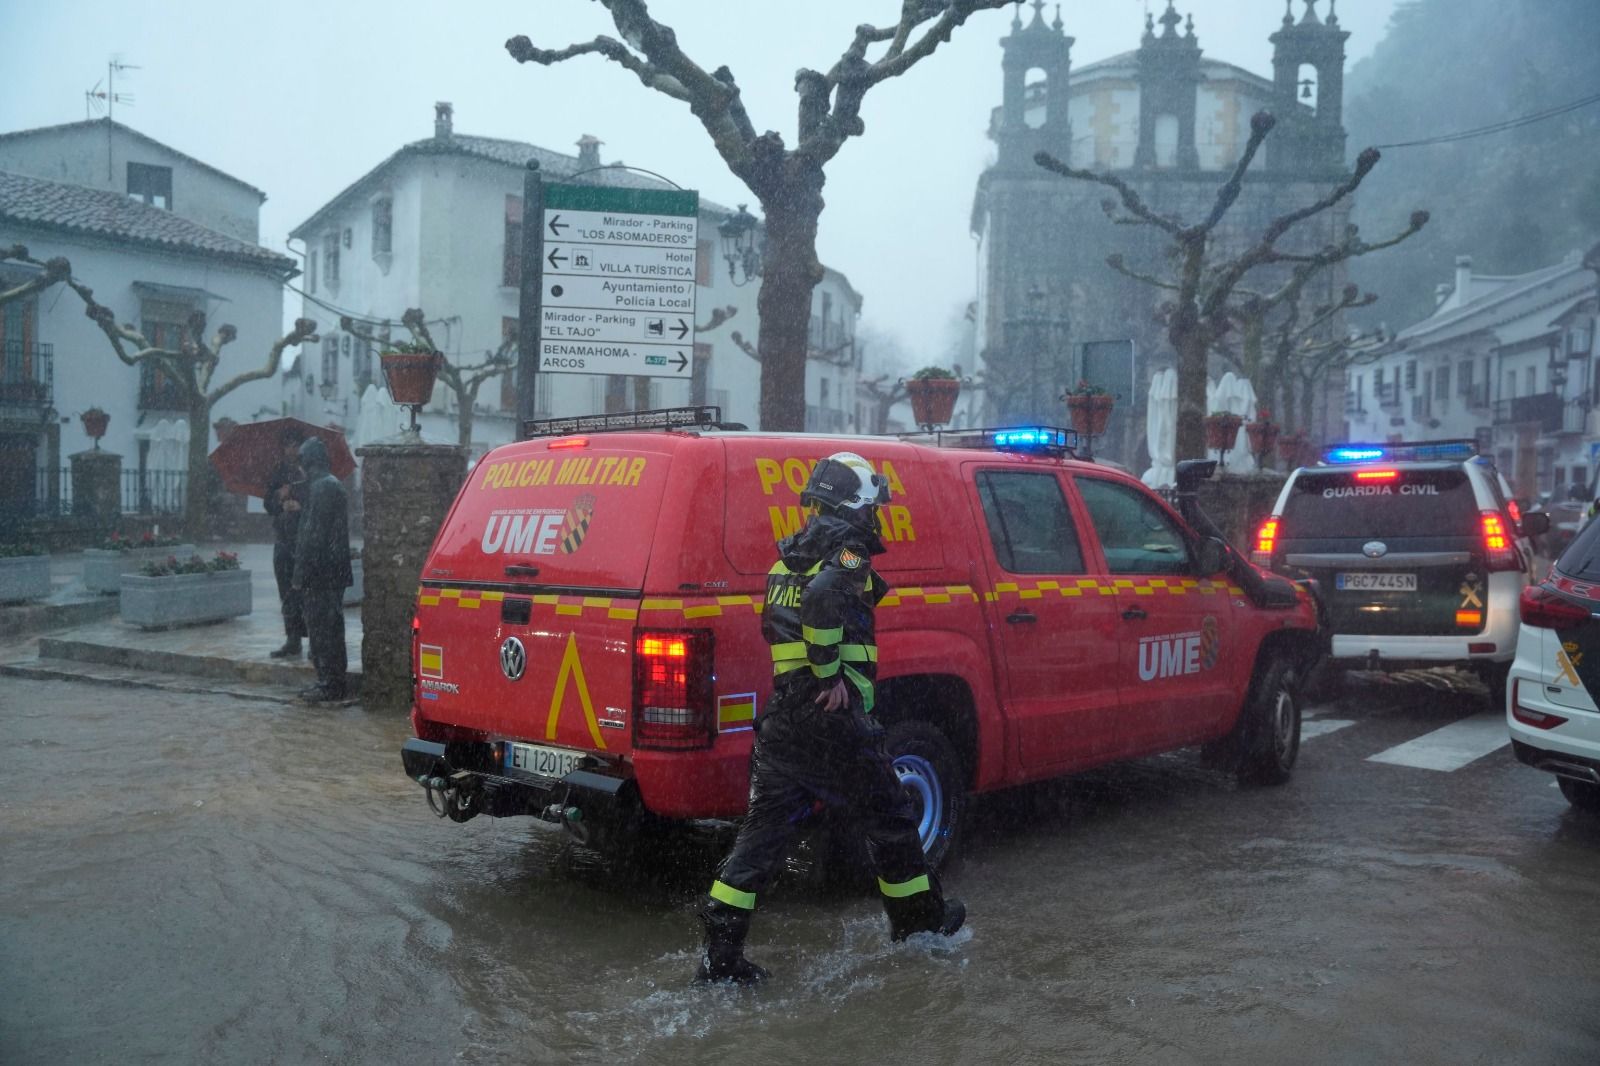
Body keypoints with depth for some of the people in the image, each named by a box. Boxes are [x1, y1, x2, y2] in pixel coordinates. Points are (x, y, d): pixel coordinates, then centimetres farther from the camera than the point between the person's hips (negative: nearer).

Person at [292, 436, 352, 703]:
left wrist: (303, 571, -17)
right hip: (332, 571, 10)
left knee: (322, 628, -6)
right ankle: (330, 682, 19)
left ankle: (330, 684, -3)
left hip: (321, 571, -10)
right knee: (328, 628, 13)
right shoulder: (331, 484, 17)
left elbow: (314, 533, -19)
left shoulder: (322, 487, -14)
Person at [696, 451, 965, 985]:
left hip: (780, 718, 7)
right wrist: (830, 673, -22)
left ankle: (720, 953, 2)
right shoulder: (847, 555, -10)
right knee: (888, 819, 13)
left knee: (764, 829, 6)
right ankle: (919, 917, 31)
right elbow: (823, 596, -31)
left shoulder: (789, 557, 17)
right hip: (833, 717, -7)